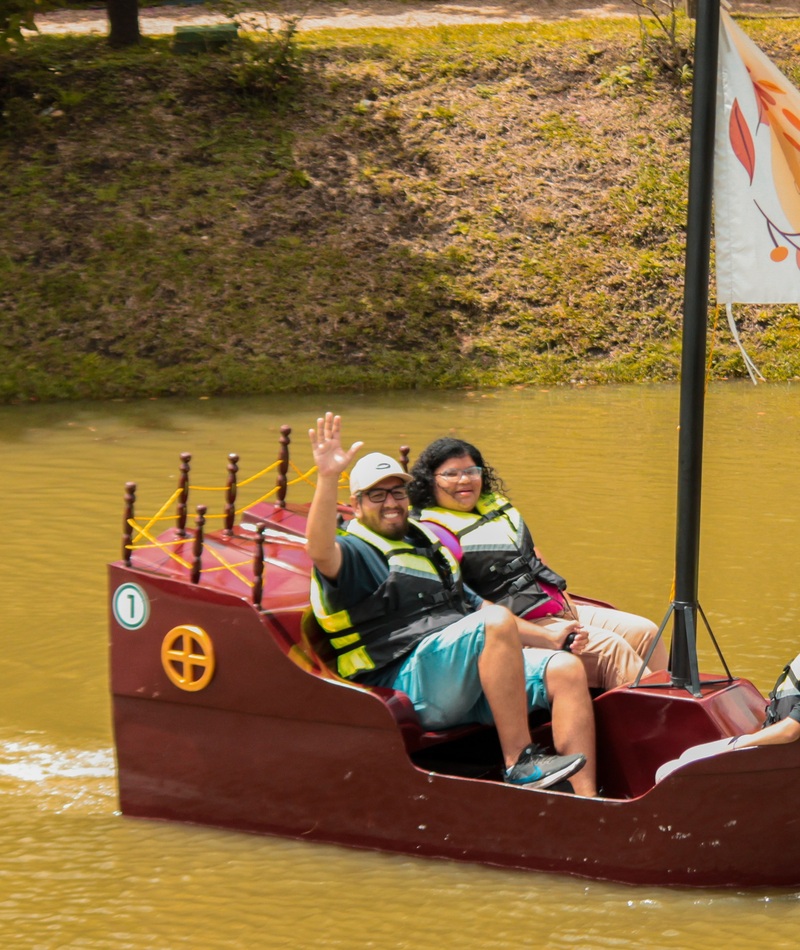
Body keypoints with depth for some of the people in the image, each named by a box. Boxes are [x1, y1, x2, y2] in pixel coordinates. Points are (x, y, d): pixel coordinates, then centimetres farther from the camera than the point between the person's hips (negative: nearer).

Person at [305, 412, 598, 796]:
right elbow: (320, 551, -19)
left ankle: (587, 803, -27)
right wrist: (327, 478, -34)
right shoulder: (353, 553, 6)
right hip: (411, 678, -8)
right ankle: (519, 764, -34)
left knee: (567, 670, -14)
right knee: (497, 622, -31)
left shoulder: (426, 548, 32)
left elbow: (476, 607, 34)